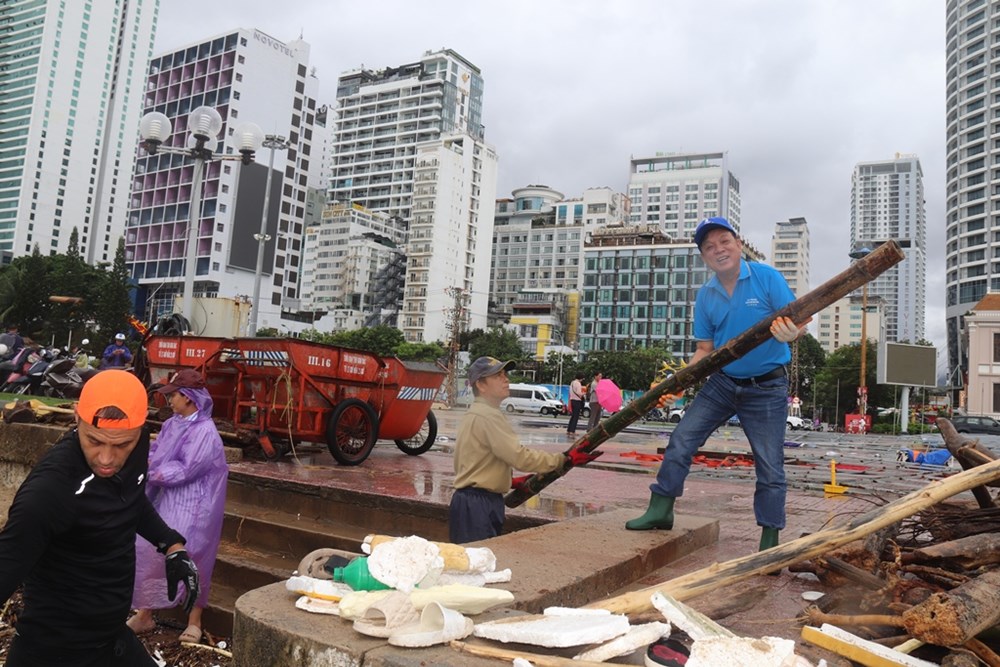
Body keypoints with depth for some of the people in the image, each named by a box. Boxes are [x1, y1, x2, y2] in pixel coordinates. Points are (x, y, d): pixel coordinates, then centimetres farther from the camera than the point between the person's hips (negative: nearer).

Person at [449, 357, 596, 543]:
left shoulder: (474, 414, 16)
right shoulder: (488, 416, -16)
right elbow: (520, 456, -21)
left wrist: (510, 481, 17)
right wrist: (565, 459, -16)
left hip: (471, 500, 10)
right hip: (478, 505, -10)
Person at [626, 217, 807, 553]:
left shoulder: (766, 278, -11)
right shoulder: (705, 297, 1)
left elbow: (796, 322, -14)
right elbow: (706, 350, 5)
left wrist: (788, 331, -39)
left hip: (766, 389, -4)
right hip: (722, 383, 4)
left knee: (770, 467, 2)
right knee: (680, 441, -1)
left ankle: (769, 542, 16)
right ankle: (661, 510, 11)